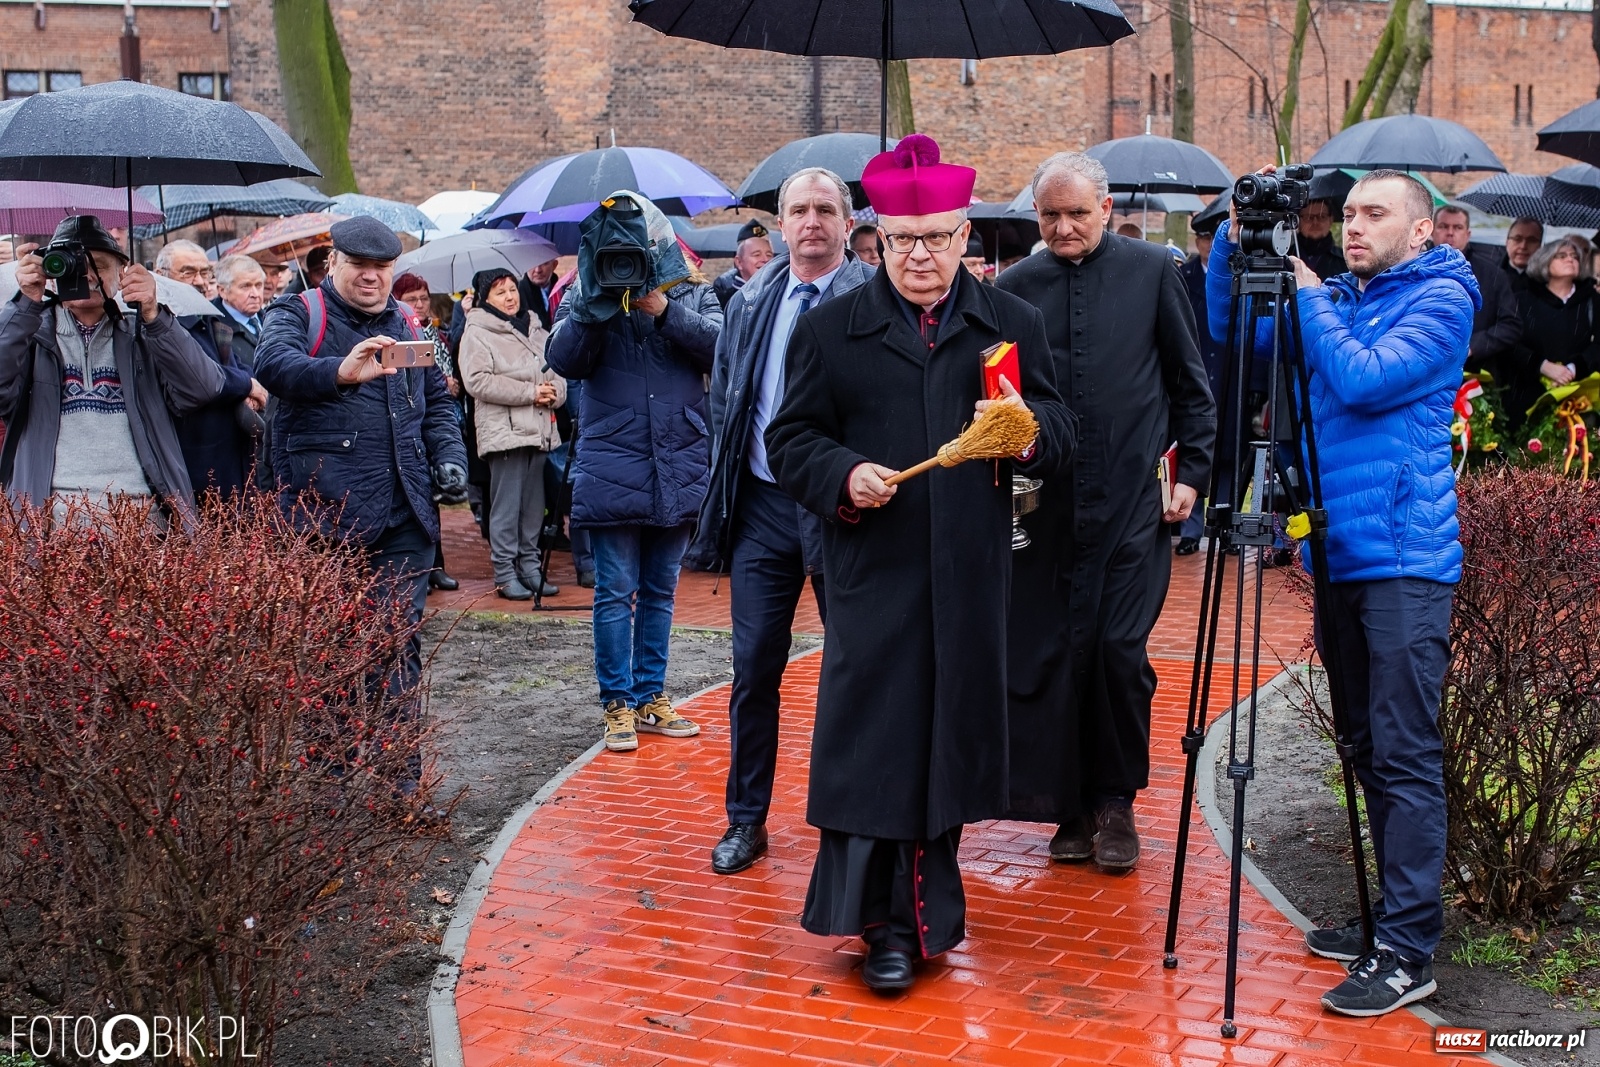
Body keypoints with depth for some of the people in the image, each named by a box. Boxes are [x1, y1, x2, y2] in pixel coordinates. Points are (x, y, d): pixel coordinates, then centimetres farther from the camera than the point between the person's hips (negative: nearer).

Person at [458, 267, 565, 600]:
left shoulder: (535, 331, 18)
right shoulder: (478, 333, -3)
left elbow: (557, 372, 21)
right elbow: (478, 380, -15)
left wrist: (554, 392, -4)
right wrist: (530, 392, -15)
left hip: (539, 431, 6)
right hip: (504, 432, -6)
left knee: (534, 506, 11)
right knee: (506, 506, -5)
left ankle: (529, 567, 19)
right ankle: (505, 573, 1)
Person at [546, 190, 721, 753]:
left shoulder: (693, 293, 7)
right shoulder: (585, 295, 4)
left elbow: (719, 345, -11)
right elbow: (563, 360, -10)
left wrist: (665, 310, -22)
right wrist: (595, 304, -22)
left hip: (679, 467, 2)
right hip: (612, 467, -2)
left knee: (659, 590, 12)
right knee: (615, 592, 0)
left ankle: (651, 697, 22)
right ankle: (618, 703, 9)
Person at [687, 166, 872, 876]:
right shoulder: (749, 304, 10)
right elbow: (723, 398, 18)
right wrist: (727, 485, 13)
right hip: (763, 506, 4)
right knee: (754, 666, 5)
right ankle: (746, 819, 16)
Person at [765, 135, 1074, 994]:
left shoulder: (1013, 325, 11)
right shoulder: (830, 330, 6)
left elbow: (1061, 439, 7)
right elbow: (791, 439, 4)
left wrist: (1026, 430, -16)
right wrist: (842, 474, -15)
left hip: (970, 578, 2)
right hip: (873, 574, -2)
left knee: (952, 735, 9)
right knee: (873, 739, -3)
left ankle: (924, 907, 24)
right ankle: (886, 921, 7)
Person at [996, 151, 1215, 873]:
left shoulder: (1152, 270, 4)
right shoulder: (1016, 286, 7)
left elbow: (1192, 382, 8)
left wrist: (1191, 472, 2)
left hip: (1134, 498, -2)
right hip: (1046, 501, 2)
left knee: (1120, 648, -6)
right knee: (1052, 652, 2)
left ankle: (1115, 803, 12)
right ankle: (1072, 808, 16)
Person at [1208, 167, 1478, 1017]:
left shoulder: (1440, 299, -4)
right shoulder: (1337, 299, 16)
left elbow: (1364, 379, -18)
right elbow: (1228, 332, 14)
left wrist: (1308, 294, -8)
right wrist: (1234, 242, 2)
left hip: (1405, 563, -8)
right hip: (1343, 555, 8)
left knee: (1404, 756, -8)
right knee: (1371, 750, 13)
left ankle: (1407, 952, -6)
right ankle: (1390, 918, 23)